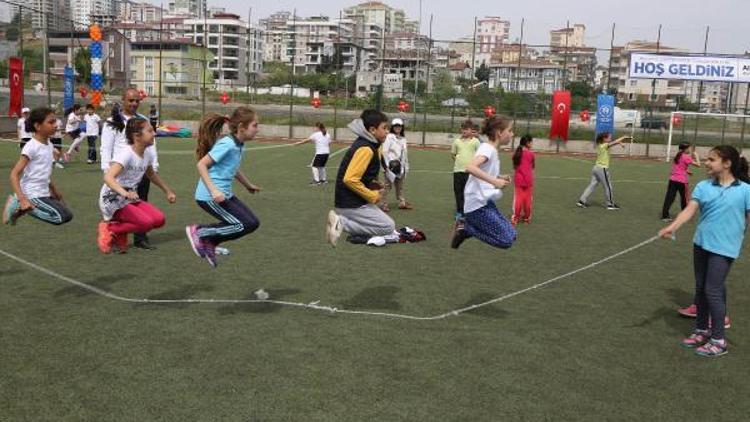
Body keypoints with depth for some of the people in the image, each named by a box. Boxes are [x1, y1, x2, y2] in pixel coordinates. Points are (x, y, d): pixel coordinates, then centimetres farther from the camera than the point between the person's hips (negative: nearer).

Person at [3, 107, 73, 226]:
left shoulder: (49, 145, 7)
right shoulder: (31, 147, -17)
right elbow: (14, 174, -21)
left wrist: (54, 190, 25)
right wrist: (22, 199, -30)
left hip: (44, 193, 9)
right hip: (32, 194, -9)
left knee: (67, 215, 14)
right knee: (62, 217, -20)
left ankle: (21, 208, 17)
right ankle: (18, 205, -4)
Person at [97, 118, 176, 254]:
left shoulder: (148, 153, 1)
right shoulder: (126, 154, -23)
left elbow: (151, 174, 24)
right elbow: (108, 177, -37)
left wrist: (168, 191, 26)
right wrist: (125, 193, -54)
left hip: (130, 198, 8)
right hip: (112, 199, -8)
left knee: (159, 219, -11)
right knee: (146, 222, -25)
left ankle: (119, 233, 9)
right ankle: (109, 229, -1)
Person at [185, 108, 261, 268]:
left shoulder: (238, 145, 8)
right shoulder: (226, 144, -18)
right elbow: (201, 165, -20)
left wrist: (248, 185, 37)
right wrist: (214, 191, -28)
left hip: (224, 194, 9)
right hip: (210, 197, -9)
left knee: (252, 223, 8)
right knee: (246, 225, -11)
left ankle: (209, 242, 19)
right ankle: (199, 232, 2)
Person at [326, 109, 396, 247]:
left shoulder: (366, 144, 11)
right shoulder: (365, 149, -20)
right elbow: (350, 179, -27)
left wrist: (375, 187, 8)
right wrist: (373, 196, -16)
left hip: (356, 201, 10)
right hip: (351, 205, -10)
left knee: (387, 224, 17)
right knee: (389, 227, -6)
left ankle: (341, 219, 4)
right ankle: (342, 222, -11)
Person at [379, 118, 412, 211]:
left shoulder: (403, 139, 15)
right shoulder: (389, 137, -5)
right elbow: (384, 151, -11)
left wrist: (406, 166, 17)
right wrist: (389, 163, -18)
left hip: (400, 165, 7)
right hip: (391, 165, -7)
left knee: (400, 185, 14)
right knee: (388, 184, -7)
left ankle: (402, 203, 23)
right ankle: (383, 204, -2)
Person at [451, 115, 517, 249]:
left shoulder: (492, 150, 13)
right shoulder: (487, 148, -15)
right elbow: (471, 167, -33)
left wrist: (500, 178, 14)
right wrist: (494, 181, -35)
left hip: (486, 202, 10)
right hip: (478, 205, -10)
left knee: (510, 235, 9)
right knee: (506, 241, -11)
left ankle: (467, 226, 11)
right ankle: (465, 228, -1)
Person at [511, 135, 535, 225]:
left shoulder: (517, 153, 1)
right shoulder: (530, 153, -9)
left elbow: (514, 167, 8)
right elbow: (533, 166, 4)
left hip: (518, 179, 3)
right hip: (528, 180, -2)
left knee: (518, 198, 7)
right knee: (528, 199, 9)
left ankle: (515, 217, 7)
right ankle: (527, 217, 19)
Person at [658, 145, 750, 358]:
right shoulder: (703, 187, 2)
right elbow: (690, 209, -10)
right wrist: (672, 227, -25)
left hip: (724, 247, -5)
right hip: (701, 243, 5)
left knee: (713, 291, -6)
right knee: (700, 288, 13)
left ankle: (718, 340, 8)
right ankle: (702, 330, 31)